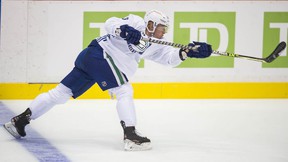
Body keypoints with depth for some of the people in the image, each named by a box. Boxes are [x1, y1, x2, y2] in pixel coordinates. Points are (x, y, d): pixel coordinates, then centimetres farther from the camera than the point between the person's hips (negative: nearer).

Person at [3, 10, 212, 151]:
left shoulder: (153, 46, 17)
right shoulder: (137, 22, -7)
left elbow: (170, 57, 11)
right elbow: (111, 23, -16)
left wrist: (189, 52, -2)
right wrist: (124, 30, -34)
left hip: (90, 58, 9)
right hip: (101, 52, -9)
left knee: (62, 93, 8)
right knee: (125, 91, -11)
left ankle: (20, 120, 8)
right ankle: (130, 135, -20)